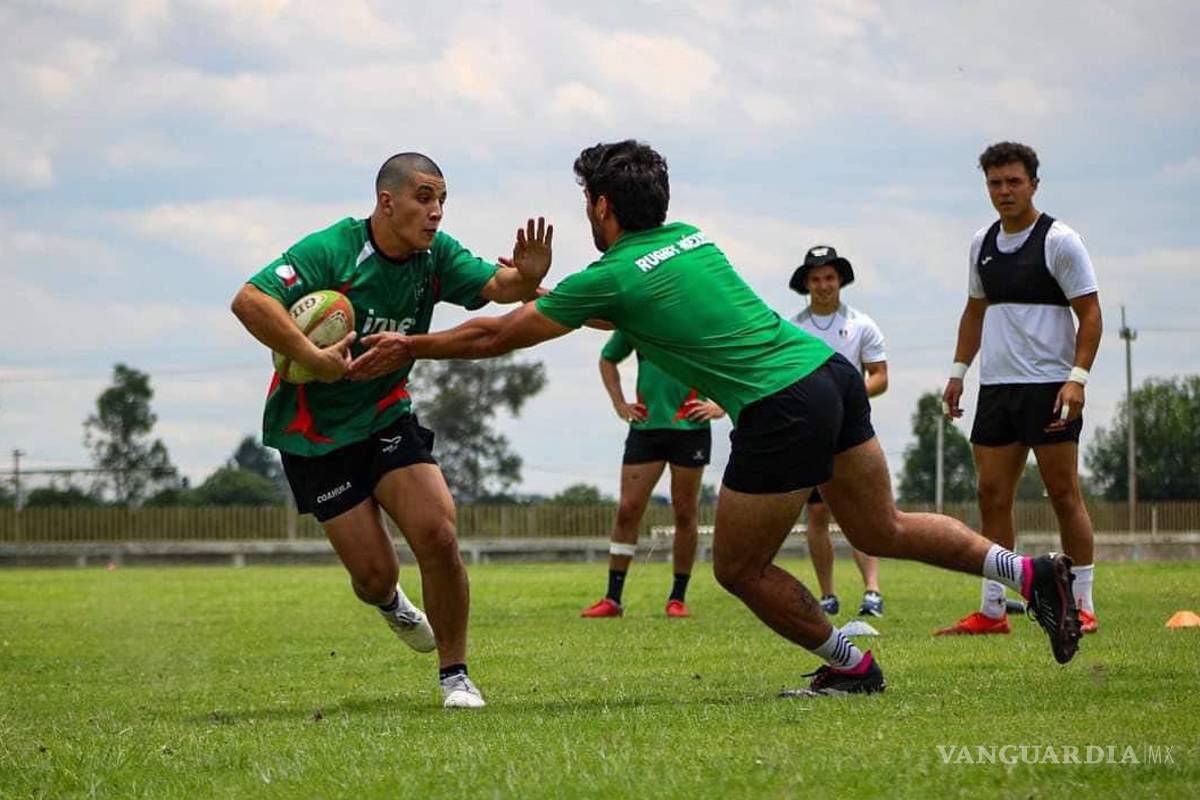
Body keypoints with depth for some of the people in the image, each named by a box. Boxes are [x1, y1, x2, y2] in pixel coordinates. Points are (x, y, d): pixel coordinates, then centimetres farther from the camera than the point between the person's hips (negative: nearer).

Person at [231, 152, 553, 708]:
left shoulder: (435, 255, -4)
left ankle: (455, 675, 2)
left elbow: (495, 286, -16)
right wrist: (312, 359, -37)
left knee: (438, 536, -15)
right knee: (374, 571, -3)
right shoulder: (331, 251, -22)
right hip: (315, 433, -4)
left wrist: (526, 277, -39)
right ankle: (385, 599, 38)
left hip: (387, 417, 4)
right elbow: (249, 301, -30)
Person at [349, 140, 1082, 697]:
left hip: (783, 412, -8)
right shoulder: (692, 237, 17)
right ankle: (1036, 573, 7)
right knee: (883, 530, 17)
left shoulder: (611, 278, -4)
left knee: (739, 568, 9)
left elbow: (495, 336, 4)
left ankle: (852, 667, 17)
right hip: (834, 371, 8)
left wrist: (407, 349, 16)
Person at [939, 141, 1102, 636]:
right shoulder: (982, 244, 13)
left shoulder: (1059, 241, -6)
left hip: (1049, 386, -6)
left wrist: (1077, 378, -17)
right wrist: (958, 371, 17)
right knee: (992, 496, 3)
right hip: (996, 386, 6)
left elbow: (1090, 313, -8)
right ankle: (992, 611, 6)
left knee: (1064, 493, -4)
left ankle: (1082, 607, 1)